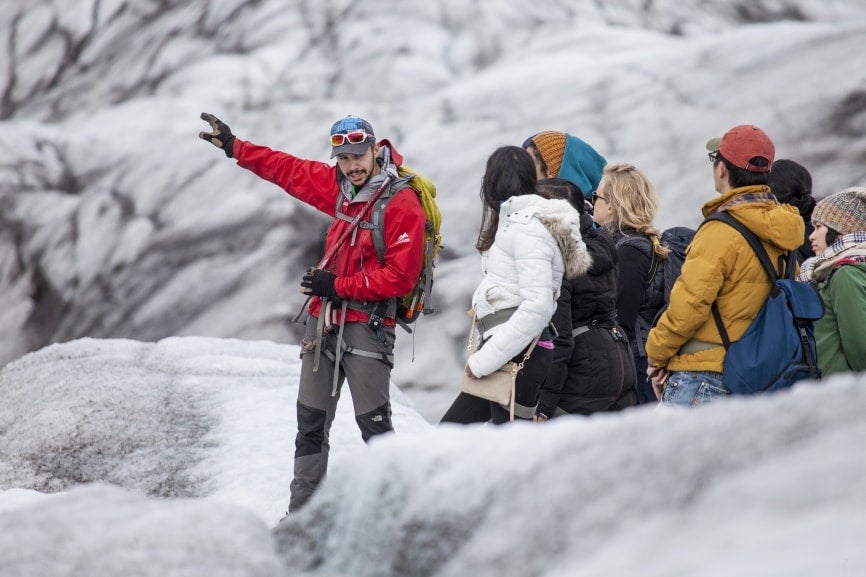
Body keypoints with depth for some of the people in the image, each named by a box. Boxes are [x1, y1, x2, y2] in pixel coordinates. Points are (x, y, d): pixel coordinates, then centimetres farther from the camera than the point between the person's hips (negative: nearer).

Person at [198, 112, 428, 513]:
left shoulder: (402, 205, -14)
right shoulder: (340, 187, 7)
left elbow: (400, 276, -17)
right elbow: (289, 169, 22)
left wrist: (338, 285, -15)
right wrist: (235, 147, 25)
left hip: (367, 324, -7)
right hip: (324, 319, 7)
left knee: (373, 423, -9)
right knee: (311, 421, 10)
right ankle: (301, 511, 17)